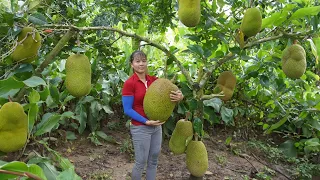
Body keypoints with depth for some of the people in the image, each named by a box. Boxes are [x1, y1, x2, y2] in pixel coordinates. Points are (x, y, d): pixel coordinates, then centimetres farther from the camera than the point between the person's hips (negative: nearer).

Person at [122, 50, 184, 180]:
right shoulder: (129, 83, -13)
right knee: (141, 162, 7)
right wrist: (146, 121, -21)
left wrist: (179, 96, -22)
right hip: (140, 128, -5)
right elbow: (127, 110, -13)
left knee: (153, 160, 17)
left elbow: (171, 91, 2)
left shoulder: (154, 80, 2)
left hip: (157, 126, 6)